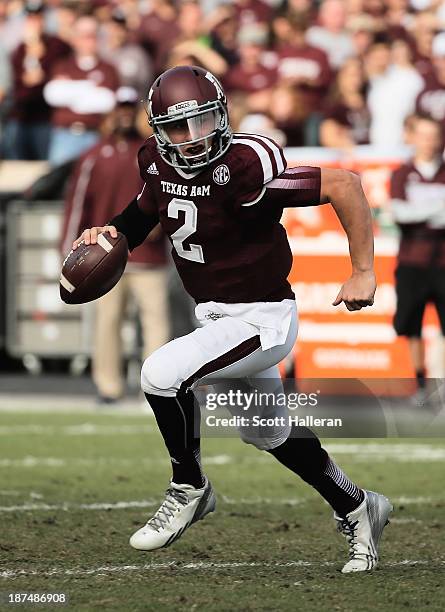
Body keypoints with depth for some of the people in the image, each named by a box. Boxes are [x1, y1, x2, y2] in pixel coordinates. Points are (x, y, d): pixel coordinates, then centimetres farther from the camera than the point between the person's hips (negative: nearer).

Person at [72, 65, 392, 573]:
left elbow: (344, 186, -26)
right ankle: (357, 510, 42)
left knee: (162, 374, -24)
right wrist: (109, 233, -5)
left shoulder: (244, 167, -28)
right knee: (268, 433, 22)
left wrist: (363, 273, -22)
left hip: (261, 319, -9)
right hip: (215, 316, 9)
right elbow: (143, 213, 17)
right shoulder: (160, 163, -5)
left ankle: (189, 489, -1)